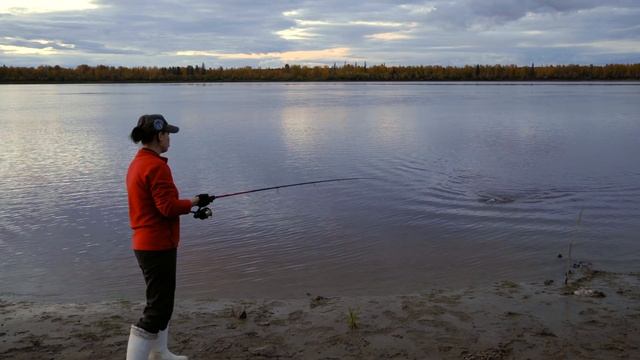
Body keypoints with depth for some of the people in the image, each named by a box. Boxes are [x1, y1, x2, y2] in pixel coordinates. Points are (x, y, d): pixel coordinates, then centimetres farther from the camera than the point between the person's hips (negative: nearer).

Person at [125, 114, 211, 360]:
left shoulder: (137, 163, 11)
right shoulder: (156, 166, -19)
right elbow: (168, 207, -23)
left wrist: (188, 204, 12)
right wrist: (195, 202, -7)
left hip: (146, 244, 10)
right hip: (158, 246, -10)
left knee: (160, 301, 21)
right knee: (158, 309, -4)